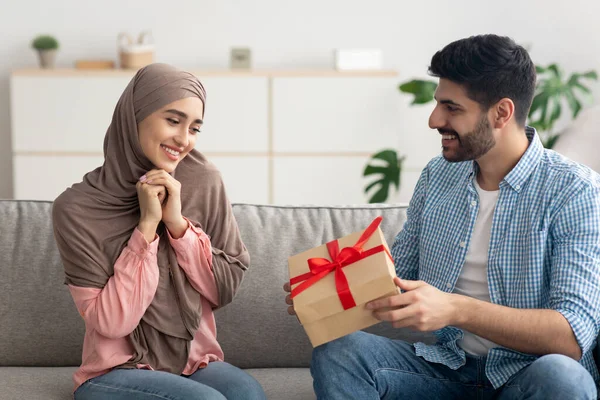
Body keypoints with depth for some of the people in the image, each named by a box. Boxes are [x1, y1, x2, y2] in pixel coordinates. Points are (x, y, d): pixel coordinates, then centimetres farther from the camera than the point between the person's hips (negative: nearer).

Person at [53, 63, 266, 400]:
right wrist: (147, 225, -18)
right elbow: (110, 322, -13)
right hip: (115, 372, -3)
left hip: (196, 363, 3)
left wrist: (177, 223, -14)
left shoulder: (204, 182, -4)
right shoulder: (78, 209, -11)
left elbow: (225, 290, 0)